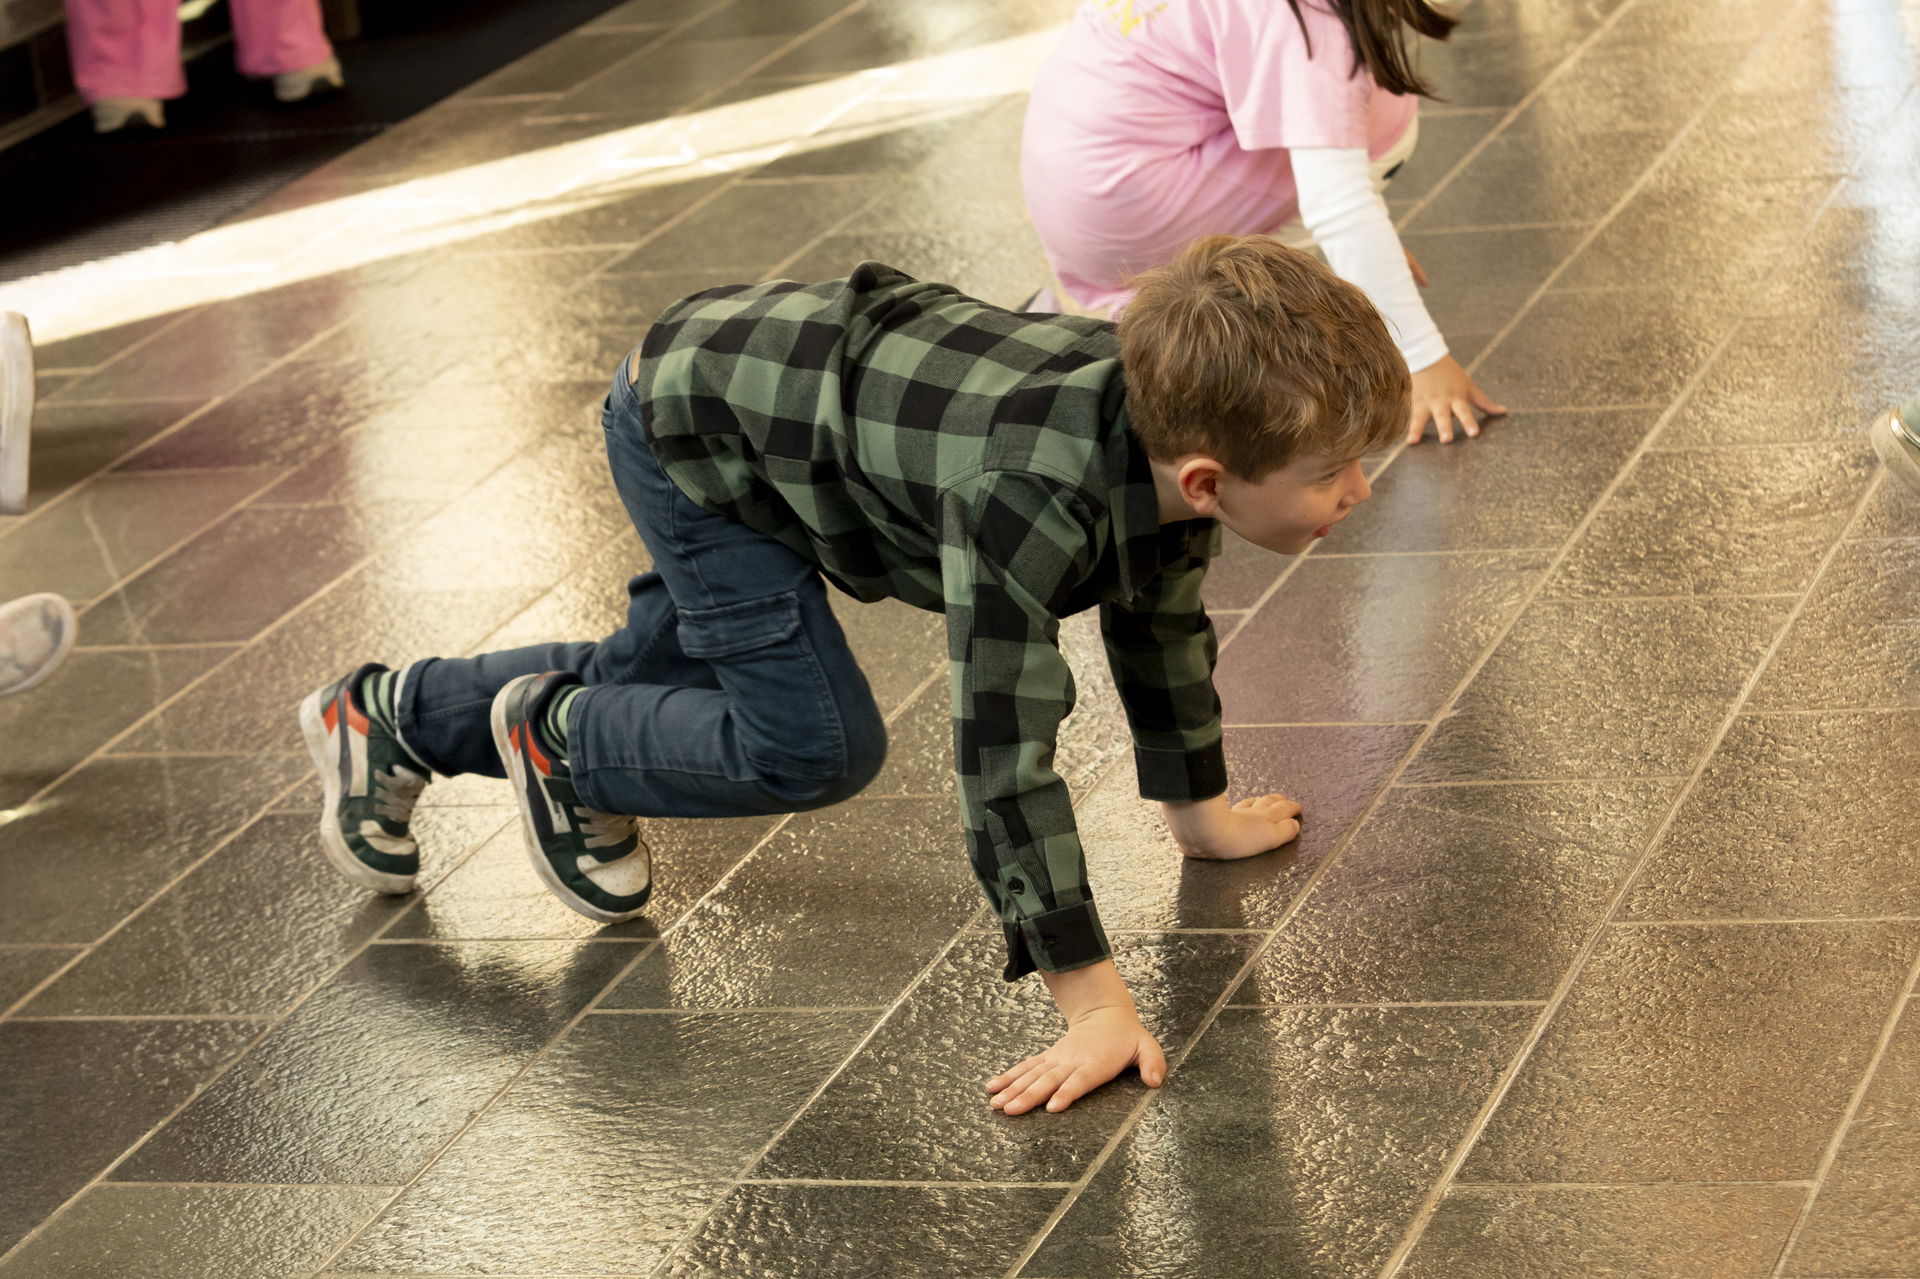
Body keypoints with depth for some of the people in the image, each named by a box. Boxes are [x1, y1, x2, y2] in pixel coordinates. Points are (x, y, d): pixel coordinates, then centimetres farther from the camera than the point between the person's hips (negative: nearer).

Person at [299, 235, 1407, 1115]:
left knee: (660, 679, 24)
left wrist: (1201, 811, 13)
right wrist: (1093, 1002, -41)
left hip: (802, 363, 8)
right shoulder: (1028, 499, -44)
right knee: (820, 743, -12)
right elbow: (1005, 752, -43)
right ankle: (558, 737, 12)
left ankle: (391, 717, 44)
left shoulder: (1173, 436, -19)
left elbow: (1162, 621, 2)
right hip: (691, 417, -8)